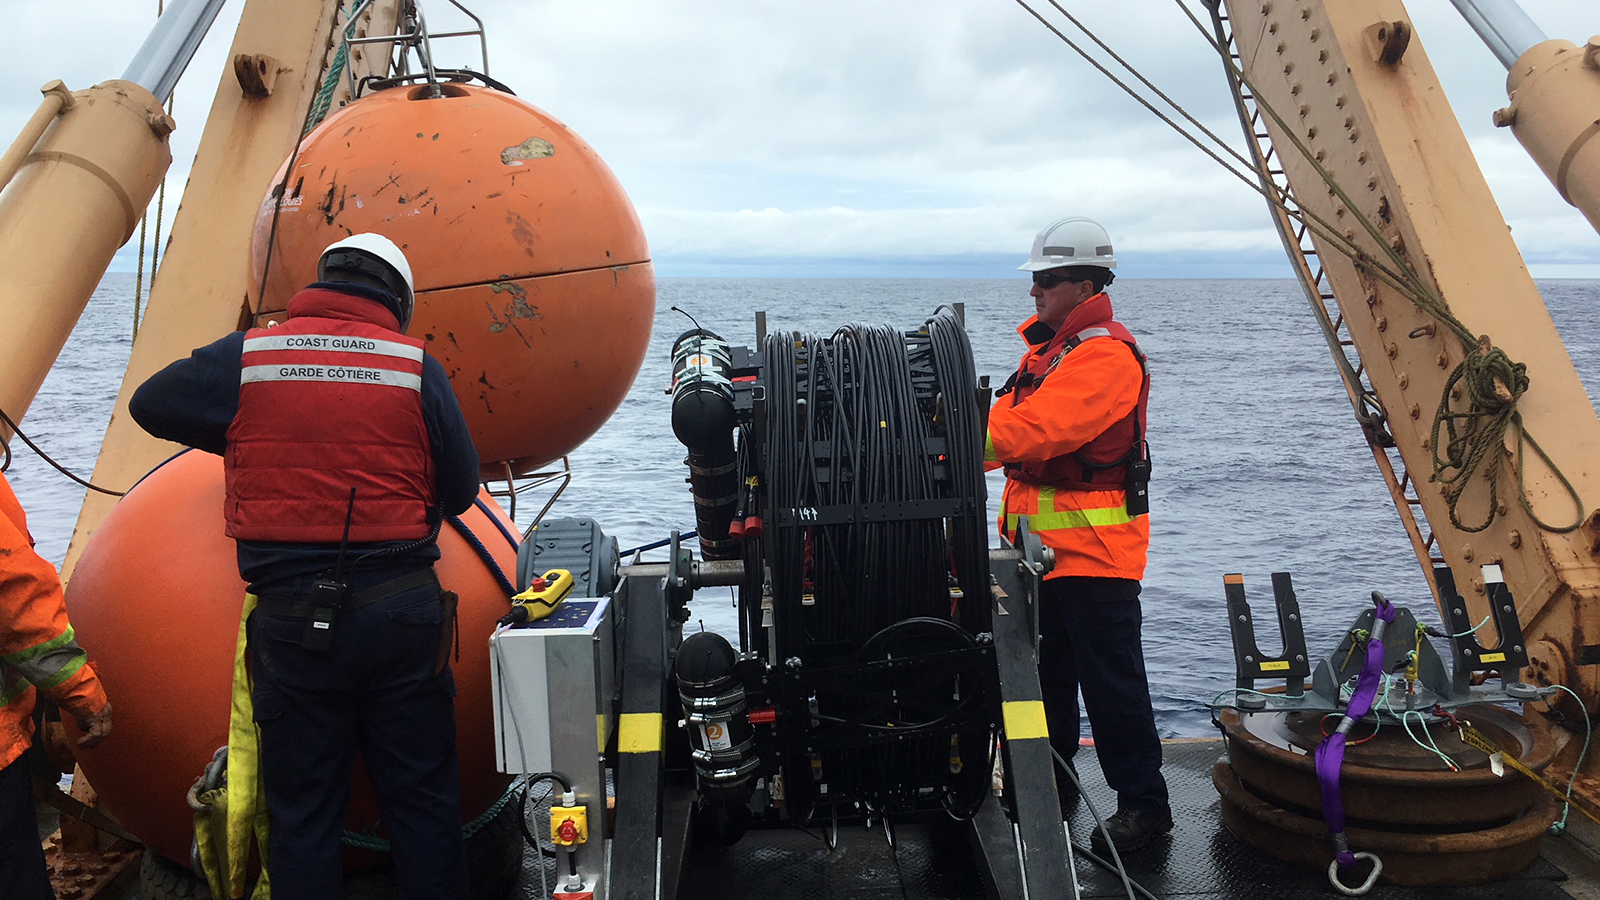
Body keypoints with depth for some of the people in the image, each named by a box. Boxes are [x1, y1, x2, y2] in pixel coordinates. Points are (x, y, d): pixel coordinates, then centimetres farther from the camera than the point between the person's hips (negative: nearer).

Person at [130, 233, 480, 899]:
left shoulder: (245, 358, -1)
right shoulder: (419, 368, -4)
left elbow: (150, 404, 15)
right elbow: (460, 489, 0)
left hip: (291, 621, 0)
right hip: (403, 613, 0)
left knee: (302, 813, 14)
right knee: (423, 800, 14)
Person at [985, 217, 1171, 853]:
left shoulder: (1105, 355, -18)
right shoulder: (1046, 344, 14)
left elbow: (1035, 429, -29)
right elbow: (1007, 421, 12)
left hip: (1093, 547, -10)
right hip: (1042, 540, 10)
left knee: (1111, 680, -1)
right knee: (1048, 671, 19)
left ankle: (1144, 802, 12)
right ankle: (1051, 782, 34)